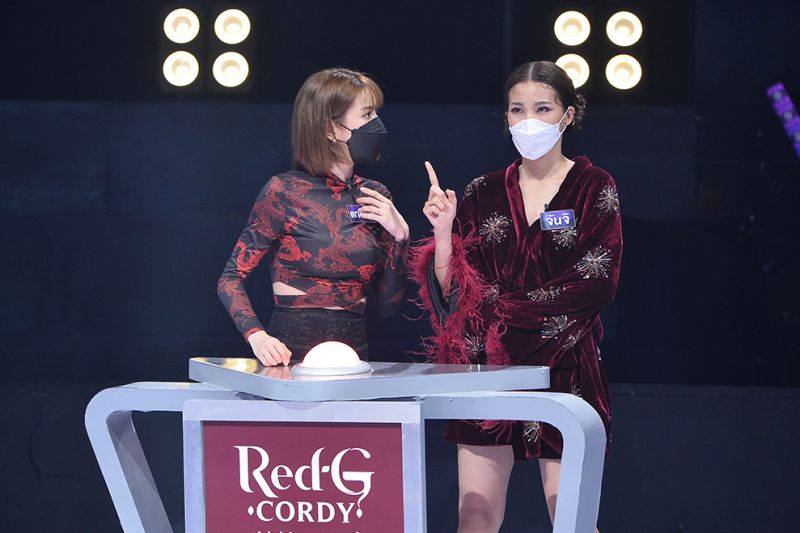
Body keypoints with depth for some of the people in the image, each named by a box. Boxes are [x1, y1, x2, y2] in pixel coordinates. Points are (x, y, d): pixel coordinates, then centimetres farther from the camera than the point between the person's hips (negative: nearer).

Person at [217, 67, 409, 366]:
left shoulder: (375, 197, 12)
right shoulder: (284, 192, -2)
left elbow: (388, 305, 14)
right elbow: (231, 279, -2)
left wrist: (399, 235, 1)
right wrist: (258, 337, -18)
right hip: (292, 351, -4)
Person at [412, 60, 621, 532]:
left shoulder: (594, 188, 3)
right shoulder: (483, 193, 11)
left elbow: (599, 282, -9)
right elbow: (453, 290, 6)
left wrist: (507, 305, -9)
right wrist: (443, 231, -11)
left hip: (564, 369, -3)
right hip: (489, 367, 3)